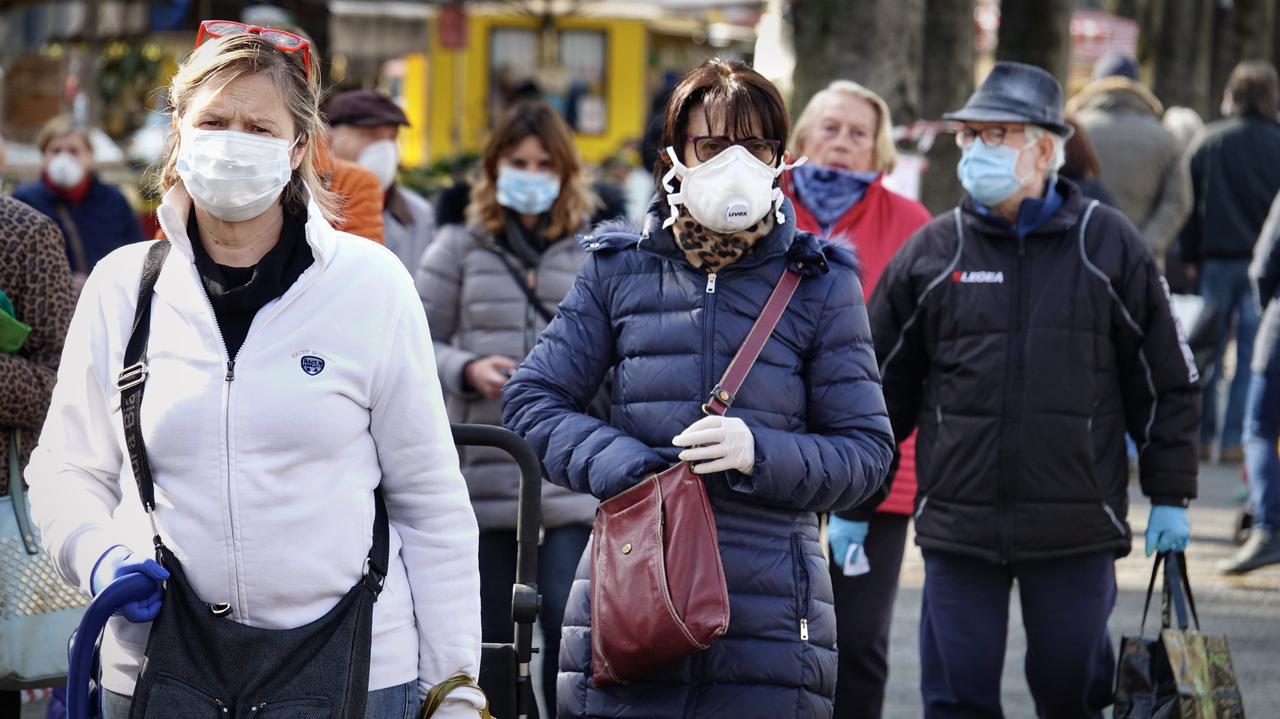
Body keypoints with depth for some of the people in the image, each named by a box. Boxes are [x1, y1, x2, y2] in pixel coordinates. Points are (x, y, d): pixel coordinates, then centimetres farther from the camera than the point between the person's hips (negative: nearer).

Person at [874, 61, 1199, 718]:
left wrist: (1170, 496, 5)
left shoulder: (1107, 245, 3)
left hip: (1077, 528, -1)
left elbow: (1164, 380, 8)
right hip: (958, 527, 1)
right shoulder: (930, 253, 5)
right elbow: (881, 387, 11)